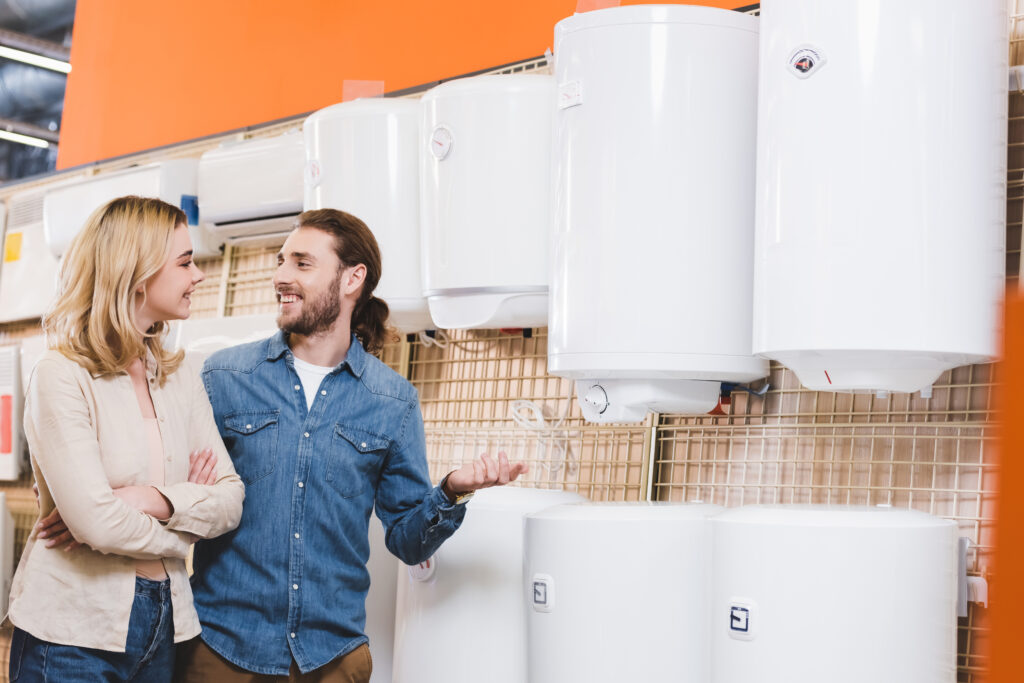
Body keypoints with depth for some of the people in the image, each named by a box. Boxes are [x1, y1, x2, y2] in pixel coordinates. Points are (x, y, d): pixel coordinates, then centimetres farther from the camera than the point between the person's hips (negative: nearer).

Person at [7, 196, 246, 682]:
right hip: (75, 629, -6)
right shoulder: (61, 377, -12)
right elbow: (96, 522, -21)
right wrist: (186, 511, -5)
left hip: (162, 622, 6)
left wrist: (152, 500, -16)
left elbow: (231, 499, 1)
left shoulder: (179, 376, 8)